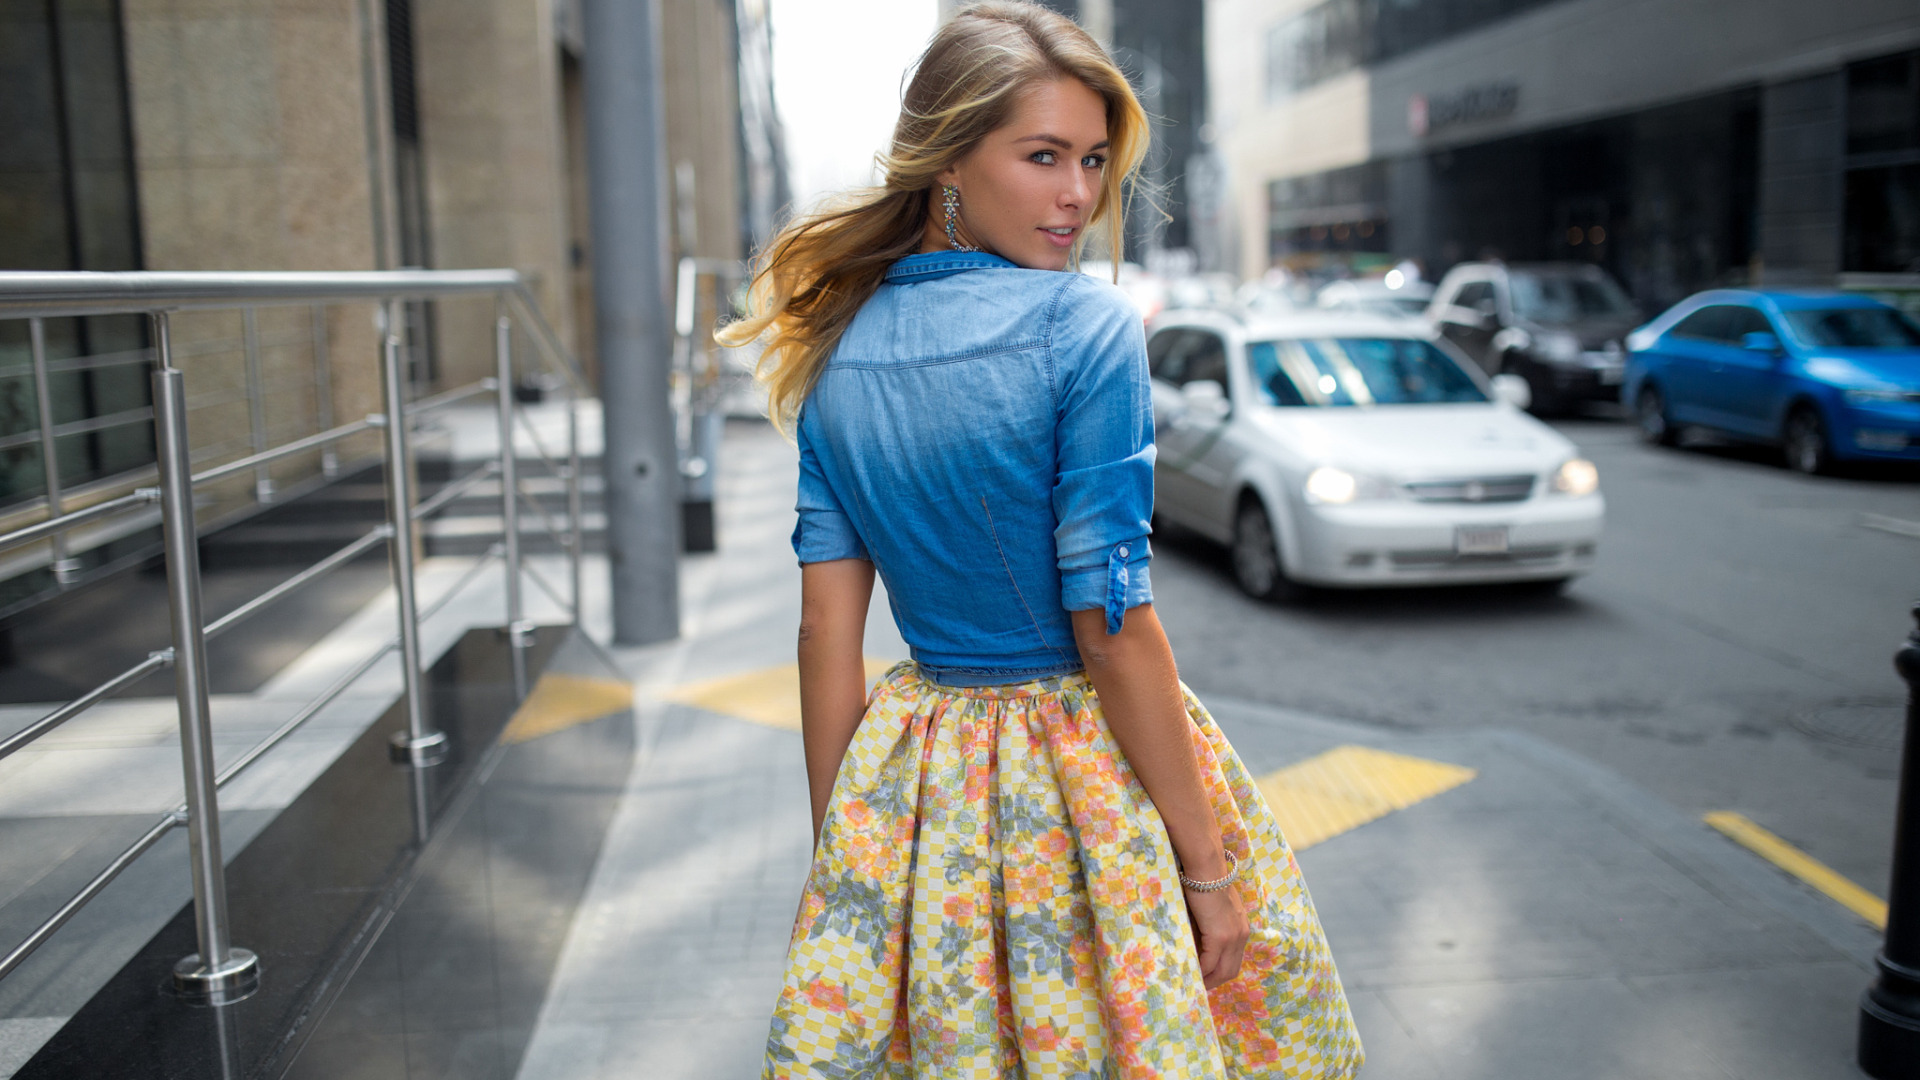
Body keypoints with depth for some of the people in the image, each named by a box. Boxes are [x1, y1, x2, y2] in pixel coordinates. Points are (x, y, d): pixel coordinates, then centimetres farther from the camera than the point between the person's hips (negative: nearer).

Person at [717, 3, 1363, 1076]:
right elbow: (1114, 627, -20)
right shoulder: (1086, 326, -18)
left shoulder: (839, 351, -1)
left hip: (915, 781, 5)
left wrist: (836, 853, 7)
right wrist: (1208, 866, -11)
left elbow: (827, 626, -1)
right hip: (1094, 775, -5)